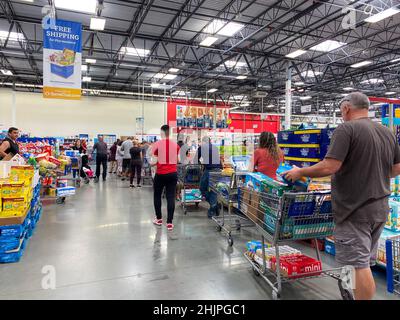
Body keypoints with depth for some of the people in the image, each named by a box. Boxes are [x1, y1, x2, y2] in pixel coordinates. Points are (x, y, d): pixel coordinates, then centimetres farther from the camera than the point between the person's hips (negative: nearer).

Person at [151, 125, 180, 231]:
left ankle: (159, 219, 26)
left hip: (160, 174, -2)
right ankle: (169, 223, 3)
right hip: (173, 174, 2)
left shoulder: (157, 144, -9)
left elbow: (154, 162, -9)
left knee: (157, 196, 17)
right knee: (171, 197, 3)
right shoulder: (175, 145, 3)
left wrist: (152, 163, 11)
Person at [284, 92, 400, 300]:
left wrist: (300, 173, -10)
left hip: (355, 210, -8)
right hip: (380, 208, 8)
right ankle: (364, 294, 33)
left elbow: (329, 167, -24)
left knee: (358, 264, 1)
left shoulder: (346, 129, -15)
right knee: (366, 263, 19)